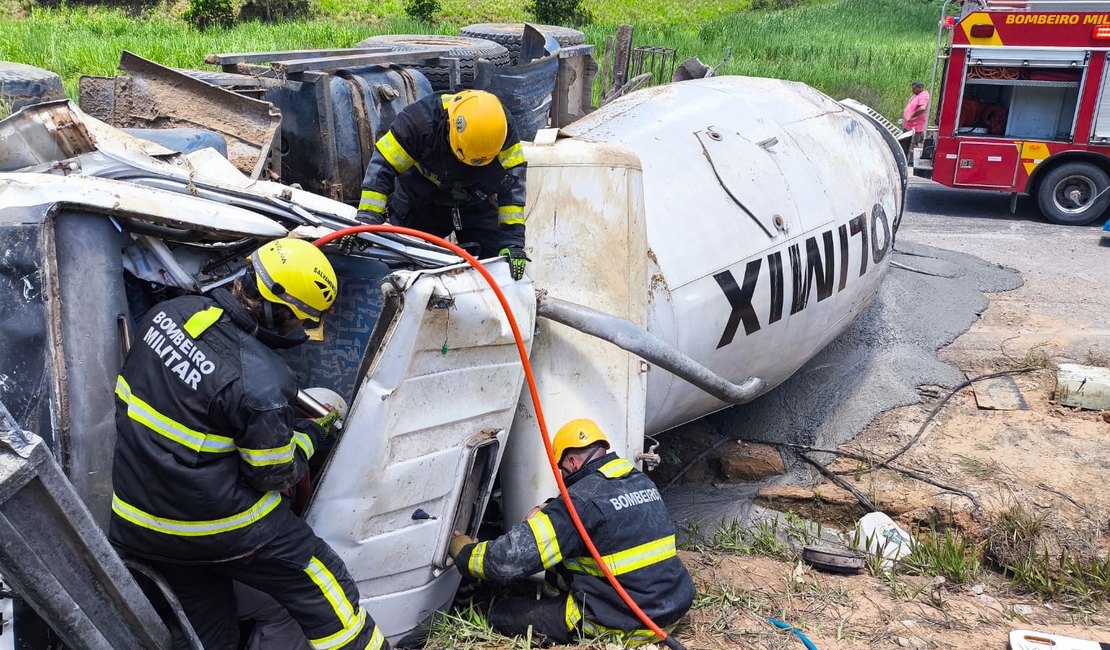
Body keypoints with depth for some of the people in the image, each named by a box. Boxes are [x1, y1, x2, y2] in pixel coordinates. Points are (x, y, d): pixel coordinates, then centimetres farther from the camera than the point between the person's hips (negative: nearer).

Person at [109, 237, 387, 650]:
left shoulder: (170, 312, -8)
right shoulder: (260, 383, -29)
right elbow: (276, 475, -15)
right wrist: (311, 434, 5)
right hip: (210, 525, -7)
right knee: (320, 585, 9)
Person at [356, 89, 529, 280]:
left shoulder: (503, 126, -27)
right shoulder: (418, 120, -34)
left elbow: (513, 185, -27)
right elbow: (382, 167, -30)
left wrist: (513, 241, -33)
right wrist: (366, 220, -38)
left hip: (475, 205, 1)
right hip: (418, 204, -1)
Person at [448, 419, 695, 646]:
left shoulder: (582, 500, -18)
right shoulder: (643, 482, 6)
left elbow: (511, 558, -22)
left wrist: (461, 549, -3)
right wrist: (548, 516, 15)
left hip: (623, 625, -8)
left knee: (502, 614, 3)